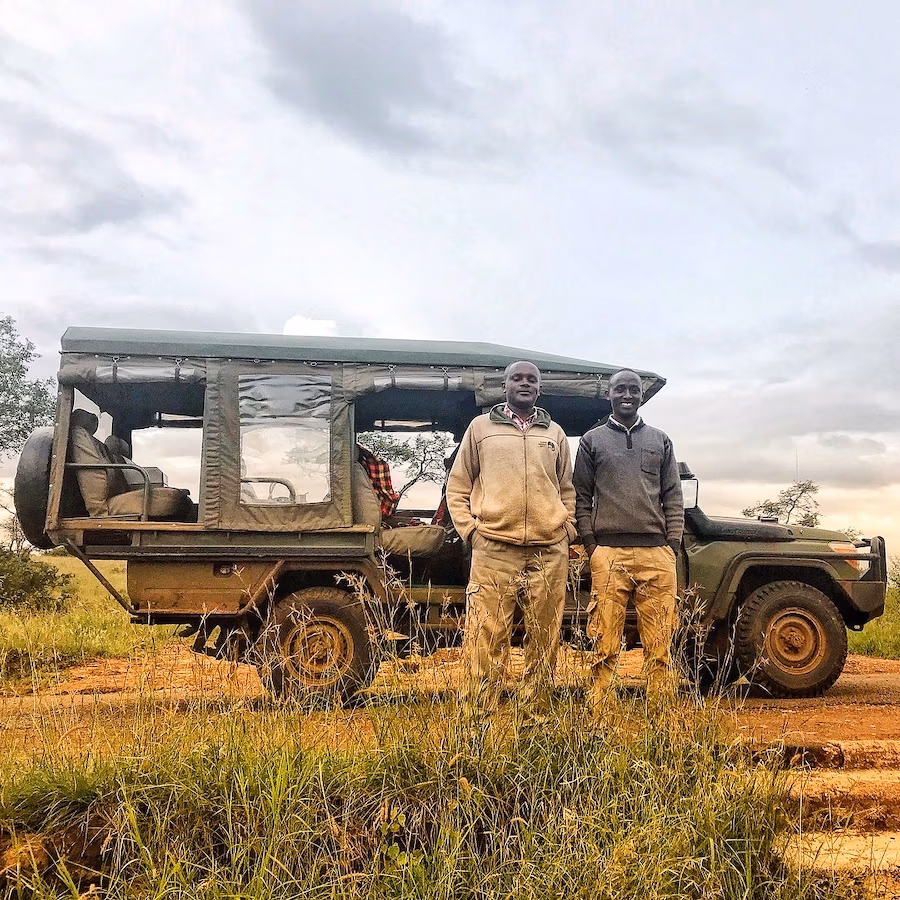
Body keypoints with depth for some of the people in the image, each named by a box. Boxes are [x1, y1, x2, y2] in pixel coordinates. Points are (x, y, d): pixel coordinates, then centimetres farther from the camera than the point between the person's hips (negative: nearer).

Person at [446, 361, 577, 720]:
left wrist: (567, 529, 9)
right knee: (486, 639, -5)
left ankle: (537, 716, 19)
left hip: (550, 552, 3)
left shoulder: (555, 433, 17)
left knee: (544, 641, 8)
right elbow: (457, 487, 11)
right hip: (493, 550, -2)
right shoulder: (480, 427, 10)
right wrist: (469, 530, -1)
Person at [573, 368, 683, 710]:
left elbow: (672, 498, 13)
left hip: (657, 554, 2)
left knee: (659, 644, 2)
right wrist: (591, 546, -2)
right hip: (608, 553, -1)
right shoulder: (592, 441, 11)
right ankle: (596, 713, 4)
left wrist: (672, 546, 2)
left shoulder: (660, 441, 16)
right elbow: (581, 498, 8)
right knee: (604, 645, -2)